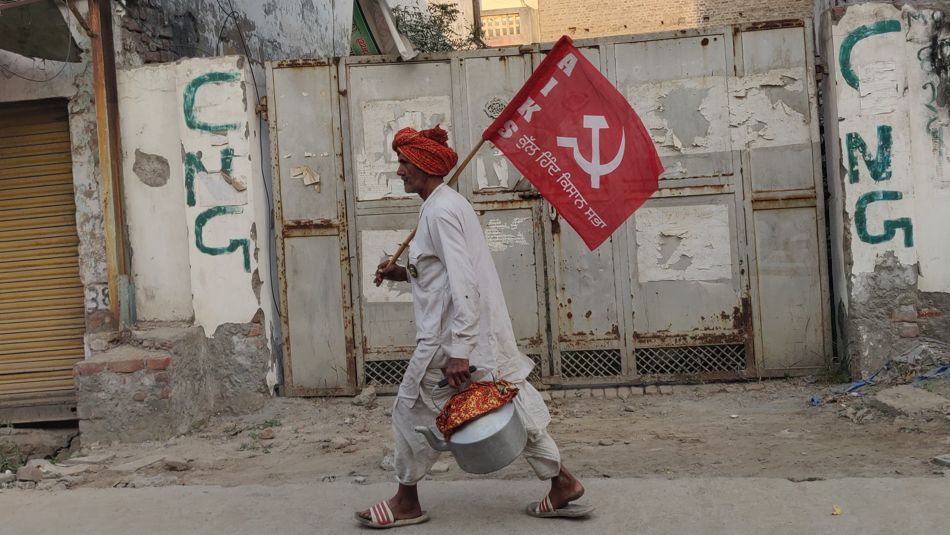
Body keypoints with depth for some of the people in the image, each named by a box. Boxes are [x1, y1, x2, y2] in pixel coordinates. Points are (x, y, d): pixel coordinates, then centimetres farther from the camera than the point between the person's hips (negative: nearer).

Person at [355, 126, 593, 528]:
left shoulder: (440, 211, -16)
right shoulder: (447, 203, 15)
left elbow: (462, 283, -23)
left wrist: (458, 351, -25)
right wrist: (404, 273, 15)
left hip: (453, 333, -9)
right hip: (481, 330, 9)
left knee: (413, 411, 5)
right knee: (509, 406, 13)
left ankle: (406, 503, 21)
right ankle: (562, 483, 19)